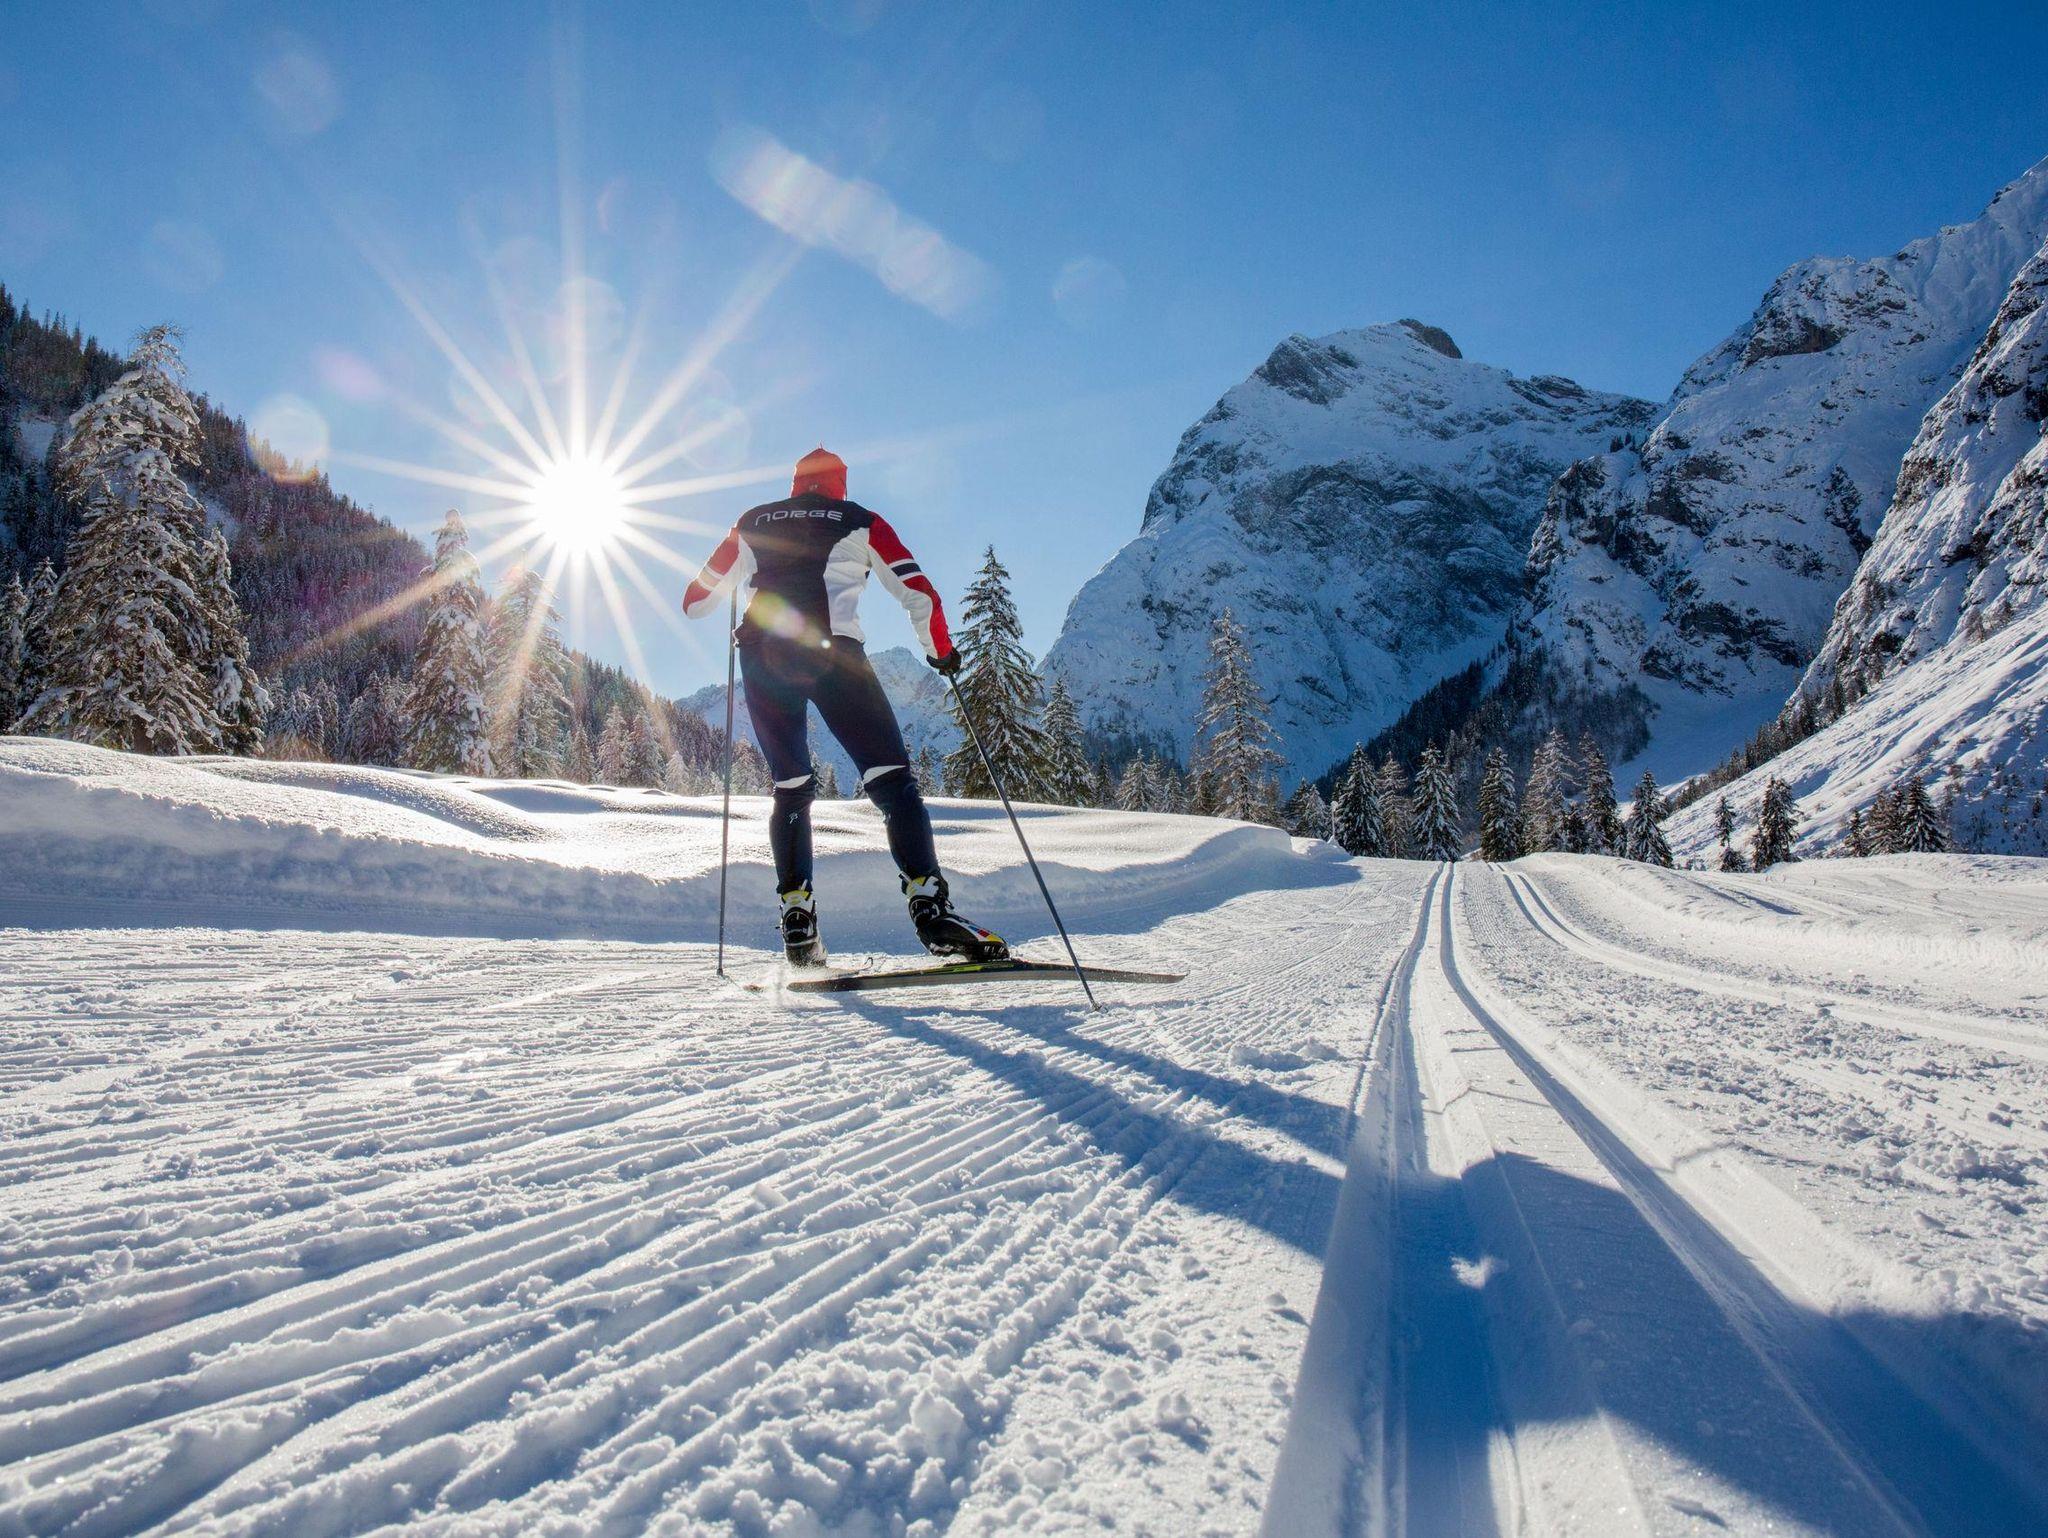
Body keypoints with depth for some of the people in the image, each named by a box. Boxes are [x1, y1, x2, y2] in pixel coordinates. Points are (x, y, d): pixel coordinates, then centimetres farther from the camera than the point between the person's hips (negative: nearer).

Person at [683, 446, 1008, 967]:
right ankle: (929, 905, -21)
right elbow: (918, 592, 7)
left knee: (789, 788, 16)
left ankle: (796, 917, 5)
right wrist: (941, 651, 22)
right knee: (892, 781, -5)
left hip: (761, 657, 3)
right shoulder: (860, 523, 16)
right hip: (832, 652, -3)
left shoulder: (751, 524, 23)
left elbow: (696, 600, 24)